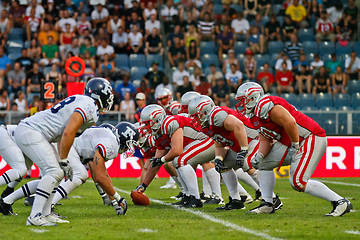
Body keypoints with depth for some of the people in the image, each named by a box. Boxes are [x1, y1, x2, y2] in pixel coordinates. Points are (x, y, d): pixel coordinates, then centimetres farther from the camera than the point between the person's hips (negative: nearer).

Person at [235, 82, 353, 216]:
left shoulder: (264, 105, -17)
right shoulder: (257, 116, 16)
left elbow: (290, 122, -27)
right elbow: (265, 141, 14)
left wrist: (295, 146, -18)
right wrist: (259, 156, -5)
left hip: (312, 138, -11)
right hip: (294, 142, 11)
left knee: (298, 182, -19)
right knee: (265, 163, 14)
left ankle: (341, 202, -16)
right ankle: (267, 204, 17)